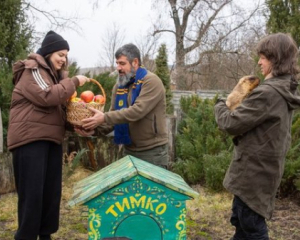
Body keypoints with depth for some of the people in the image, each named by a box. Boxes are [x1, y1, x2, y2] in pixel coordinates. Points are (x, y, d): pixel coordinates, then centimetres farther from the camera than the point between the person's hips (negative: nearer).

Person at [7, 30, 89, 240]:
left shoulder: (55, 74, 21)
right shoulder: (32, 70, -6)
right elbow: (48, 97, -21)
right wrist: (74, 82, -13)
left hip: (51, 138, 9)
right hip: (30, 138, -9)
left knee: (52, 191, 9)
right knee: (32, 192, -6)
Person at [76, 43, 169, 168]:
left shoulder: (151, 82, -14)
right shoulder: (119, 86, 8)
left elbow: (137, 111, -26)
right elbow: (114, 116, 4)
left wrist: (104, 118, -28)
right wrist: (96, 129, -15)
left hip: (153, 152, -6)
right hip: (129, 151, 7)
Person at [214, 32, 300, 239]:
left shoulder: (267, 93, -24)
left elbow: (231, 124, -19)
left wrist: (221, 106, 1)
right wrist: (235, 106, 5)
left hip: (254, 173, -10)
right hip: (264, 169, 10)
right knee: (241, 222, 22)